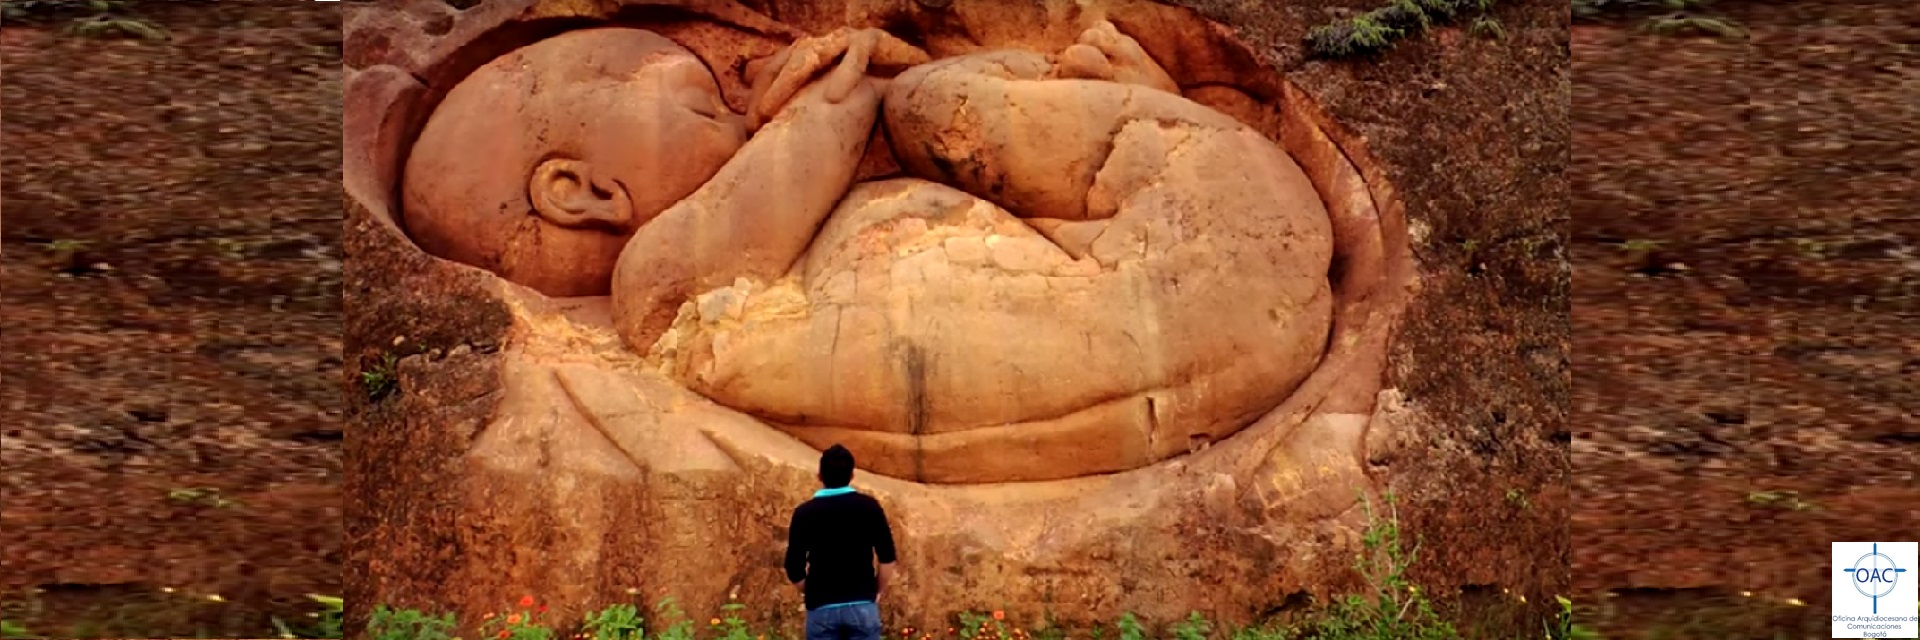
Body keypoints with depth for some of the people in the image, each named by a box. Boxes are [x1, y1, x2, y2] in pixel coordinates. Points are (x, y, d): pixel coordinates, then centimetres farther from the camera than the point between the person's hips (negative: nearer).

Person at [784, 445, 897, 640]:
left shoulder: (805, 513, -1)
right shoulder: (869, 507, 0)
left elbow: (794, 568, -1)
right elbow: (887, 558, -3)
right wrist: (878, 593, 10)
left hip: (821, 608, 0)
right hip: (862, 605, 0)